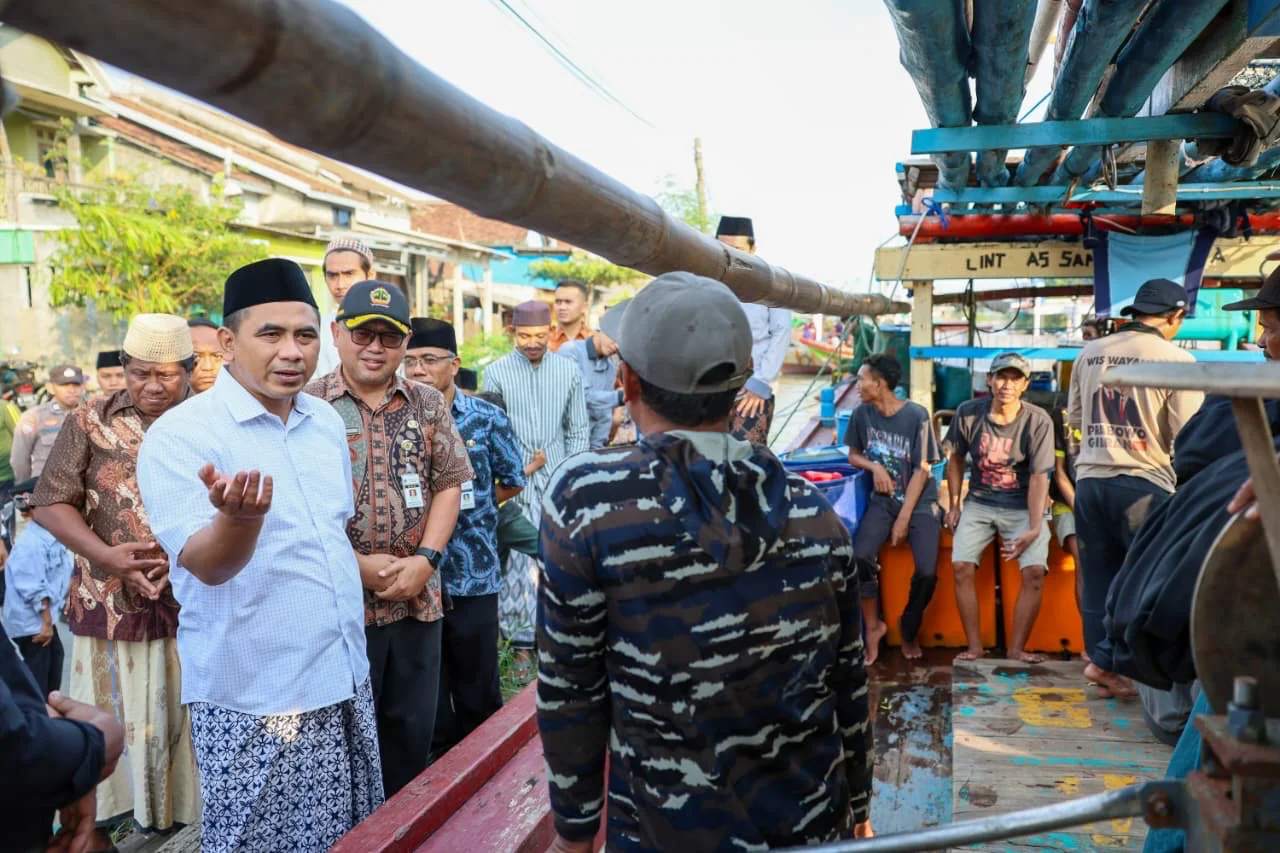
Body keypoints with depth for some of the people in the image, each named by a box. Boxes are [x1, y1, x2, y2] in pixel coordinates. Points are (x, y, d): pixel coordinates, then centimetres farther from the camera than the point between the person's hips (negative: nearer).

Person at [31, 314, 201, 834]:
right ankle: (111, 810, 27)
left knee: (190, 718, 7)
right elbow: (50, 503, 1)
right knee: (111, 718, 11)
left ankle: (186, 809, 22)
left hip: (196, 602, -1)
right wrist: (105, 555, -13)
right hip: (110, 603, 1)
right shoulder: (90, 422, 4)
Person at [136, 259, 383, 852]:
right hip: (254, 699, -6)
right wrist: (240, 516, -43)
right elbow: (206, 565, -23)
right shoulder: (179, 436, -14)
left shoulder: (328, 422, 6)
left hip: (345, 681, 7)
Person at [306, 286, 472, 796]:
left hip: (418, 598, 3)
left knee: (413, 729, 14)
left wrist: (425, 559, -8)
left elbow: (449, 485, 6)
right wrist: (358, 565, -13)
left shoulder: (428, 404, 7)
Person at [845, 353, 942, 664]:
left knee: (927, 572, -21)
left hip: (919, 502, -2)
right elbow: (853, 454, 14)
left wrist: (903, 519, -14)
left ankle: (909, 632, 8)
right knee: (860, 558, -24)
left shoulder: (917, 416, -14)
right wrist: (874, 466, -10)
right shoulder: (862, 414, -2)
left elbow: (921, 470, -11)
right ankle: (873, 626, -1)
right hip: (882, 501, 3)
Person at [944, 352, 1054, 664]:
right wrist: (954, 504, 6)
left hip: (1023, 507, -1)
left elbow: (1039, 477, -11)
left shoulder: (1038, 421, -10)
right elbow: (956, 458, 10)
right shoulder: (968, 413, -4)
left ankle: (1017, 647, -4)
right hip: (979, 503, 2)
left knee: (1035, 571, -20)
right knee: (961, 566, -18)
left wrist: (1034, 528, -19)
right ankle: (974, 646, -5)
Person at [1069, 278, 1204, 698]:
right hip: (1143, 485, -5)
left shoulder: (1089, 353, 6)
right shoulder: (1176, 360, -9)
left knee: (1099, 580, 11)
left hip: (1090, 480, 5)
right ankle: (1105, 660, 5)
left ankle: (1107, 670, 18)